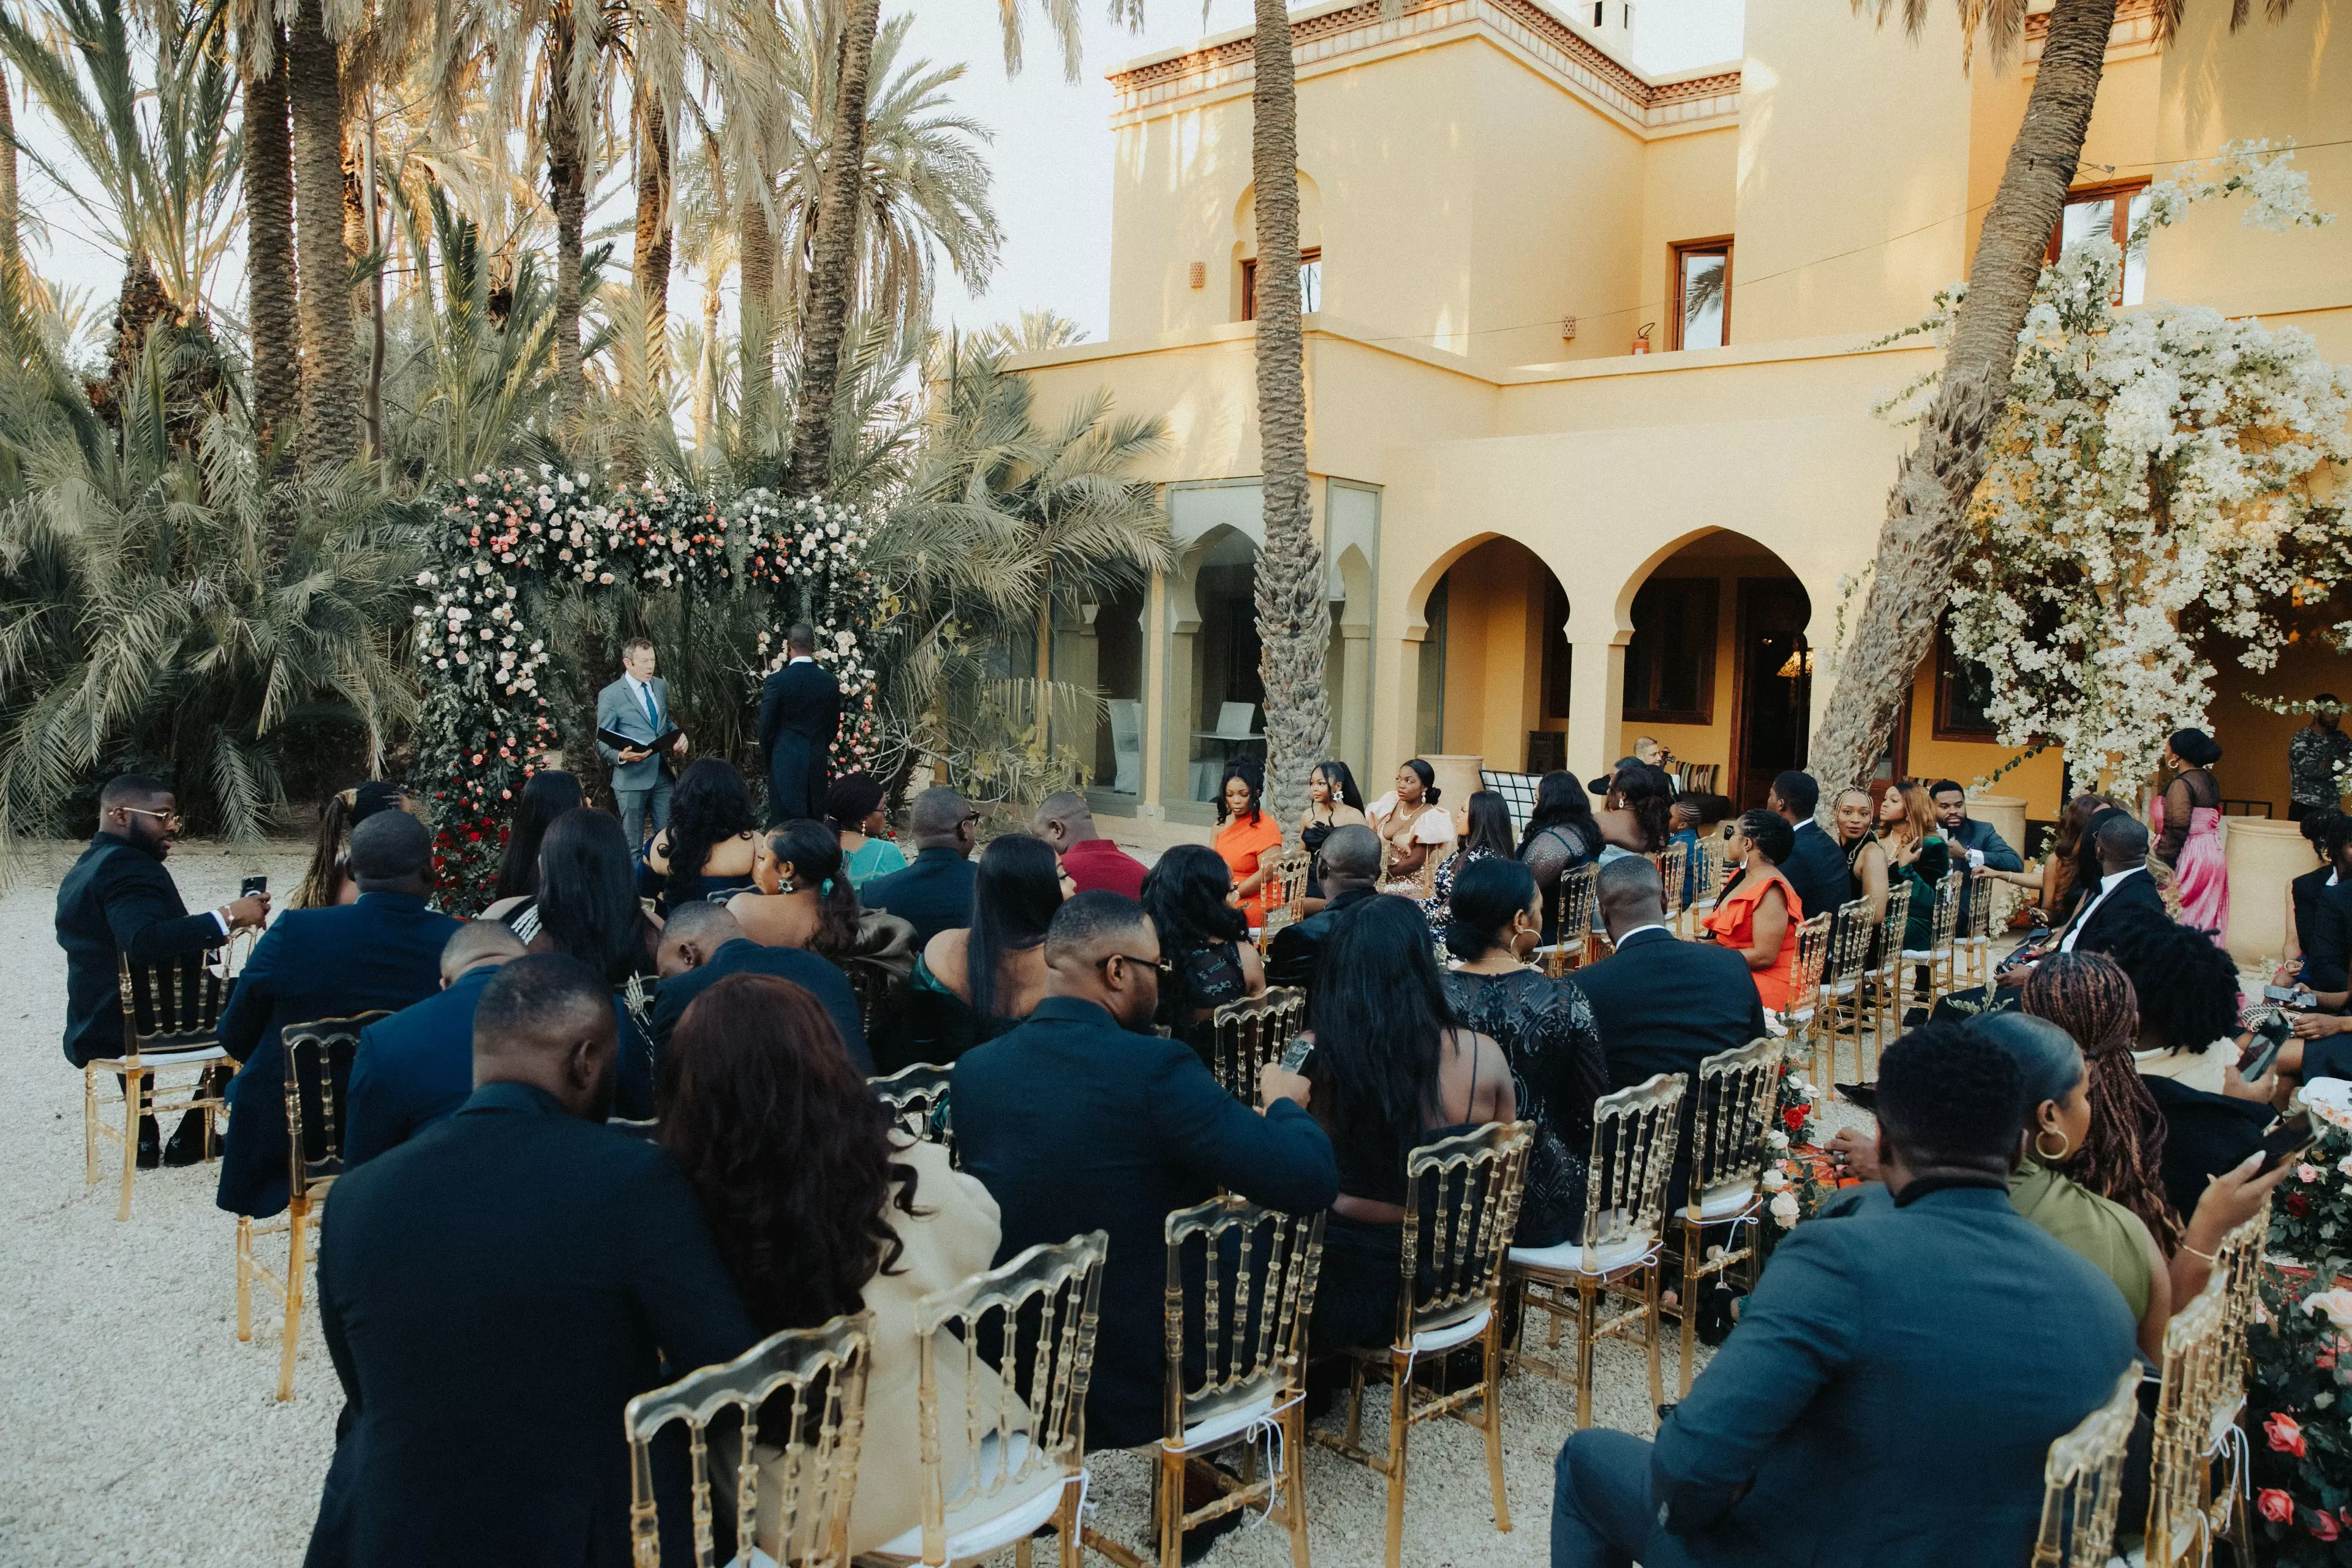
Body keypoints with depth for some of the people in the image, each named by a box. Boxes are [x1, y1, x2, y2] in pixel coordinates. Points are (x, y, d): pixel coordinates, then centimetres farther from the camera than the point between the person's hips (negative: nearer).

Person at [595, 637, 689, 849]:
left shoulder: (661, 686, 11)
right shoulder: (610, 695, -6)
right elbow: (602, 743, -4)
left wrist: (680, 736, 3)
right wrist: (621, 756, -25)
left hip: (663, 775, 5)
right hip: (631, 777, -5)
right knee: (633, 847, 2)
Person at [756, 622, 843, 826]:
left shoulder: (776, 681, -11)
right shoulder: (830, 682, 0)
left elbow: (766, 726, -5)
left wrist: (766, 760, 11)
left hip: (785, 763, -4)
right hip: (818, 763, 4)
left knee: (783, 824, 0)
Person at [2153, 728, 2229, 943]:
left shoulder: (2182, 784, -15)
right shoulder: (2210, 781, 12)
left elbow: (2177, 829, -21)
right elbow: (2213, 819, 15)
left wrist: (2163, 863, -17)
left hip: (2190, 856, -9)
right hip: (2212, 852, 9)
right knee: (2206, 917, 14)